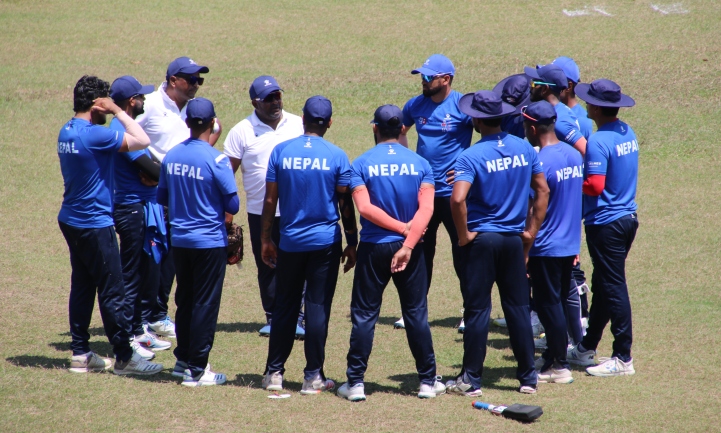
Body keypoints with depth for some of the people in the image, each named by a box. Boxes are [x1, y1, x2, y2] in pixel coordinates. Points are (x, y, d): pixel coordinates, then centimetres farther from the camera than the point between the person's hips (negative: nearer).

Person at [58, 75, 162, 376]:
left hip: (72, 221, 9)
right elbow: (142, 140, -21)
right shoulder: (94, 135, -21)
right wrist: (117, 112, -12)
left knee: (82, 286, 14)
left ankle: (80, 354, 16)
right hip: (95, 224, -9)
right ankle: (124, 357, 2)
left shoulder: (66, 132, 8)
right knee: (111, 291, -3)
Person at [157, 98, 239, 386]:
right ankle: (197, 369, 2)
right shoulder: (216, 160, -17)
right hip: (210, 241, -5)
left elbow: (162, 197, 10)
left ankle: (183, 359, 24)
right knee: (205, 304, 1)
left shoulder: (171, 156, 0)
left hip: (179, 240, 5)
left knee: (185, 300, 18)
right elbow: (232, 205, -14)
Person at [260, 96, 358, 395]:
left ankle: (274, 373, 12)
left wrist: (265, 239, 10)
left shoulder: (280, 152, -2)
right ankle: (313, 376, 2)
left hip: (290, 243, 2)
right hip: (325, 243, -2)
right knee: (318, 307, 2)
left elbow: (270, 199, 1)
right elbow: (346, 204, -2)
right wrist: (352, 244, 6)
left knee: (284, 306, 11)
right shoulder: (336, 157, -6)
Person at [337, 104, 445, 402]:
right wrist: (408, 244, -18)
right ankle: (428, 381, 13)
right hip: (409, 248, 1)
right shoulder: (420, 164, 0)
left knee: (364, 315, 4)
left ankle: (356, 383, 3)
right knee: (416, 314, 10)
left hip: (373, 249, -1)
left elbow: (365, 208, -15)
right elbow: (426, 209, -12)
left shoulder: (362, 164, -5)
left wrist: (402, 228, -9)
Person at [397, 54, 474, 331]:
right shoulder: (416, 105, 4)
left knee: (462, 253, 2)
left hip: (453, 191, -5)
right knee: (420, 251, 11)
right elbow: (400, 132, 22)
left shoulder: (463, 106, -12)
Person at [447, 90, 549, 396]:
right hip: (514, 239, 4)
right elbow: (543, 190, 7)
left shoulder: (472, 156, -15)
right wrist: (531, 230, 12)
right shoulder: (524, 148, 2)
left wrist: (463, 234, -12)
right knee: (518, 307, 11)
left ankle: (471, 380, 5)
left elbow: (458, 199, -26)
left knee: (477, 309, 1)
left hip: (482, 239, -4)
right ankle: (528, 378, 14)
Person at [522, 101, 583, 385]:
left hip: (546, 247, -8)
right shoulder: (575, 156, 5)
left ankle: (559, 367, 4)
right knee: (559, 302, 17)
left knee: (548, 305, 0)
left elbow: (534, 210, -17)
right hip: (570, 244, 8)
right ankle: (552, 357, 26)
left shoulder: (541, 162, -19)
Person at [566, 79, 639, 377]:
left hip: (606, 224, -9)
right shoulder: (628, 134, 7)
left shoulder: (599, 141, -20)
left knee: (613, 288, -3)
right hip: (628, 217, 9)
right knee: (602, 285, 18)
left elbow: (595, 186, -23)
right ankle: (587, 348, 29)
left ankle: (623, 358, 0)